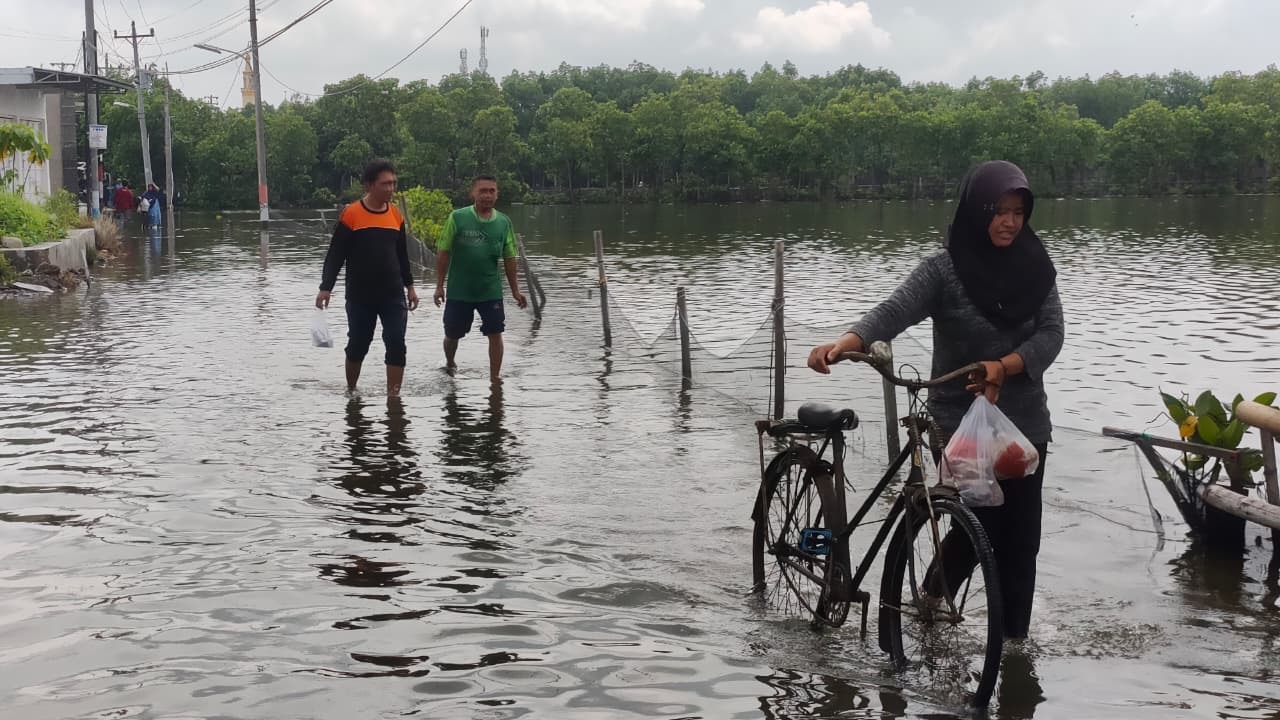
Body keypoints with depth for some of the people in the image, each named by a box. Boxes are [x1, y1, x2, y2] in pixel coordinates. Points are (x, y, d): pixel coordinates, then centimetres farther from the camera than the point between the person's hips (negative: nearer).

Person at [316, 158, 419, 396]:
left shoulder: (396, 215, 5)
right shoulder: (351, 215, -9)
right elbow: (335, 255, -8)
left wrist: (409, 286, 17)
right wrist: (326, 287, -15)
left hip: (393, 294, 3)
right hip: (360, 295, -3)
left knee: (396, 345, -7)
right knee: (358, 345, 9)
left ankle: (393, 395, -4)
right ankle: (351, 391, 30)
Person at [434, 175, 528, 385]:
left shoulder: (504, 222, 0)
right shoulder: (457, 218, -8)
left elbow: (509, 258, 7)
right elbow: (443, 252, -4)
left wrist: (515, 290, 7)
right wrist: (439, 285, -5)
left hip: (491, 291, 1)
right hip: (459, 291, -1)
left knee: (495, 333, -5)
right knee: (453, 334, 13)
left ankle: (495, 377, 5)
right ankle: (449, 364, 41)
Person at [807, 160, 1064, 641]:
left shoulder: (1034, 268, 3)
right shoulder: (944, 269, -8)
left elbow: (1051, 333, -6)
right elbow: (894, 312, -22)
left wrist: (1004, 366, -24)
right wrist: (843, 344, -40)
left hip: (1024, 423, 4)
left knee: (1020, 538, 4)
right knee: (981, 526, -10)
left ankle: (1015, 641, 15)